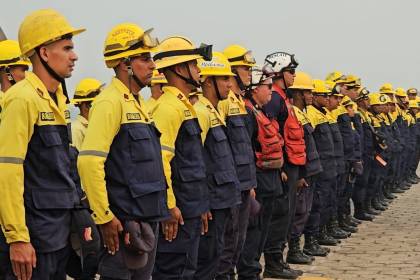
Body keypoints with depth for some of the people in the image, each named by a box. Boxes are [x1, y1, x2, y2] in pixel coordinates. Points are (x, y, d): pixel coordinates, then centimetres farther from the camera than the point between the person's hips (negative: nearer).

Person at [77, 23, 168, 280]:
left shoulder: (138, 102, 15)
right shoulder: (111, 102, -15)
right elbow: (89, 162, -24)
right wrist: (104, 217, -21)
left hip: (148, 217, 9)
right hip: (125, 220, -9)